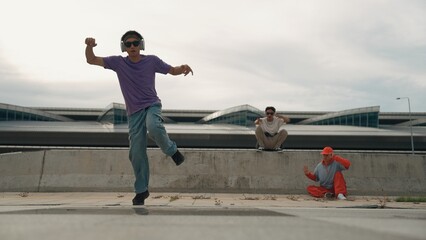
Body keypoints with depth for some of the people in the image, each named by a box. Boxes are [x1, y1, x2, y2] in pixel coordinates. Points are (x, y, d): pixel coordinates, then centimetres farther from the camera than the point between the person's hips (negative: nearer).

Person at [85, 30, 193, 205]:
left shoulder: (152, 60, -2)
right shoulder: (118, 62, 0)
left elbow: (172, 71, 7)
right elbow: (91, 60, -3)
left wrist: (183, 68, -15)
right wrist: (89, 46, -24)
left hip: (152, 105, -1)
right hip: (134, 112, 2)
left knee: (154, 127, -37)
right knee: (137, 154, 0)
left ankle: (172, 150, -8)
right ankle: (141, 191, 16)